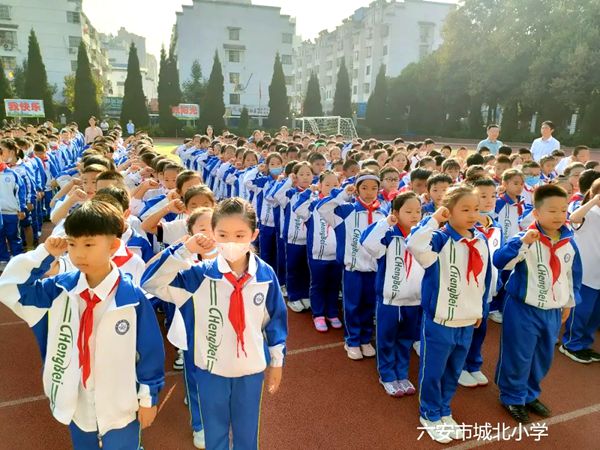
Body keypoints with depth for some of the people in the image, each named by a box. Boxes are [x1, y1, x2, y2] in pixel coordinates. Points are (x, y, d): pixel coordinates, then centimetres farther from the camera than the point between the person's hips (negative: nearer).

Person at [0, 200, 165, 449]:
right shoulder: (61, 288, -8)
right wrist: (43, 254, -14)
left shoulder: (132, 297, -21)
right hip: (76, 404, 5)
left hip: (120, 407, -4)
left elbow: (150, 349, -13)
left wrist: (148, 397, -4)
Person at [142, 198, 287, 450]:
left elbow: (276, 319, -1)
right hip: (211, 368, 0)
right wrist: (185, 251, -29)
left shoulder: (265, 275, -12)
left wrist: (276, 362, 6)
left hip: (251, 369, 1)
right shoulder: (200, 274, -15)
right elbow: (150, 284, -20)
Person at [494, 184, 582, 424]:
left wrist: (569, 303, 19)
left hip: (553, 311, 6)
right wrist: (522, 242, -42)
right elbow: (499, 261, -32)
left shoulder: (569, 243, 0)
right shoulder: (526, 240, -18)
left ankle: (530, 395, 41)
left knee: (543, 356, 20)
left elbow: (573, 274, 14)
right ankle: (512, 397, 27)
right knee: (518, 356, 5)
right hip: (523, 309, -6)